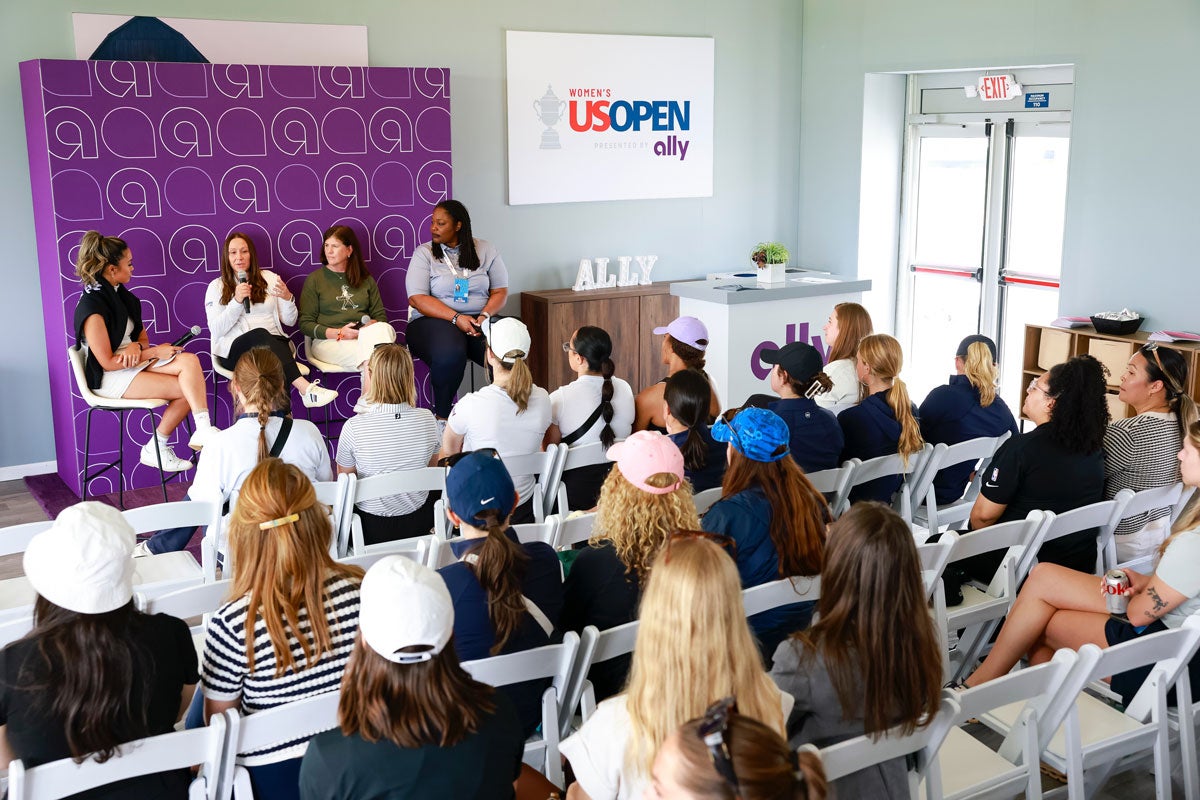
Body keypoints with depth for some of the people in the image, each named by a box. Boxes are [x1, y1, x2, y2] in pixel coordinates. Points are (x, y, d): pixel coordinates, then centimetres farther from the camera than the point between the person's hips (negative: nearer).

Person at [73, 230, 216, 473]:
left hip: (135, 361, 8)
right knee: (186, 388, -20)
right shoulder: (92, 307, -18)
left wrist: (137, 347, -11)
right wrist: (153, 353, -14)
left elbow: (143, 336, 14)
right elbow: (108, 362, -18)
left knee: (189, 361, -18)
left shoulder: (121, 295, 9)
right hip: (110, 379, -8)